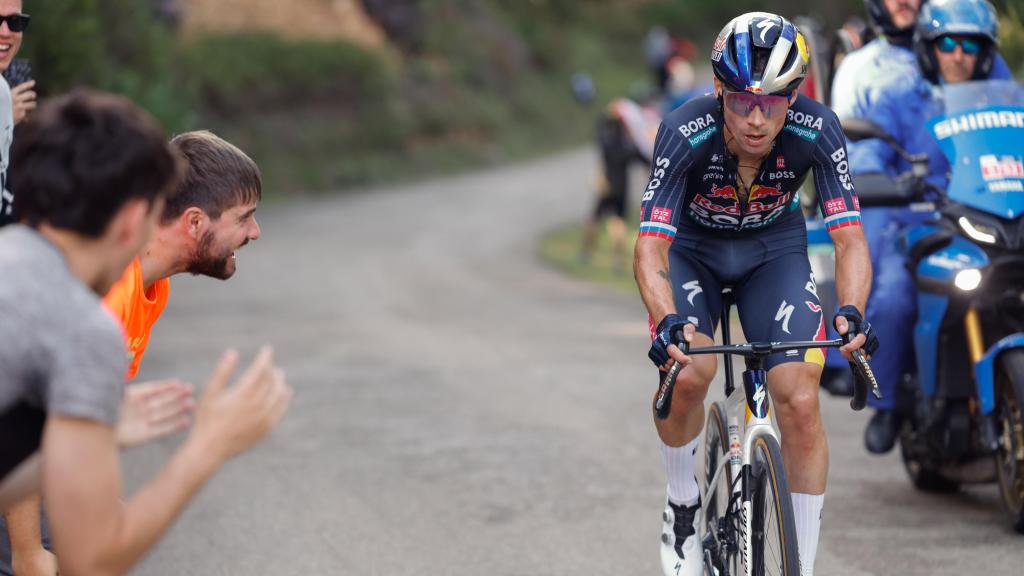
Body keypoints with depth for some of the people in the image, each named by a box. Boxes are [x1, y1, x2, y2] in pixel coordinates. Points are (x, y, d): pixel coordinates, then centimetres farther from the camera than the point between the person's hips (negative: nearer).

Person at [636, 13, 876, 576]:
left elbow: (850, 239, -29)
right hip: (693, 249, -1)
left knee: (801, 403, -15)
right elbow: (650, 249, -37)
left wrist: (851, 311, -48)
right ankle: (683, 507, 1)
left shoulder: (816, 131, -29)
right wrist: (668, 321, -55)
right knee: (687, 373, -28)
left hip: (774, 250, 1)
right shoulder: (686, 133, -34)